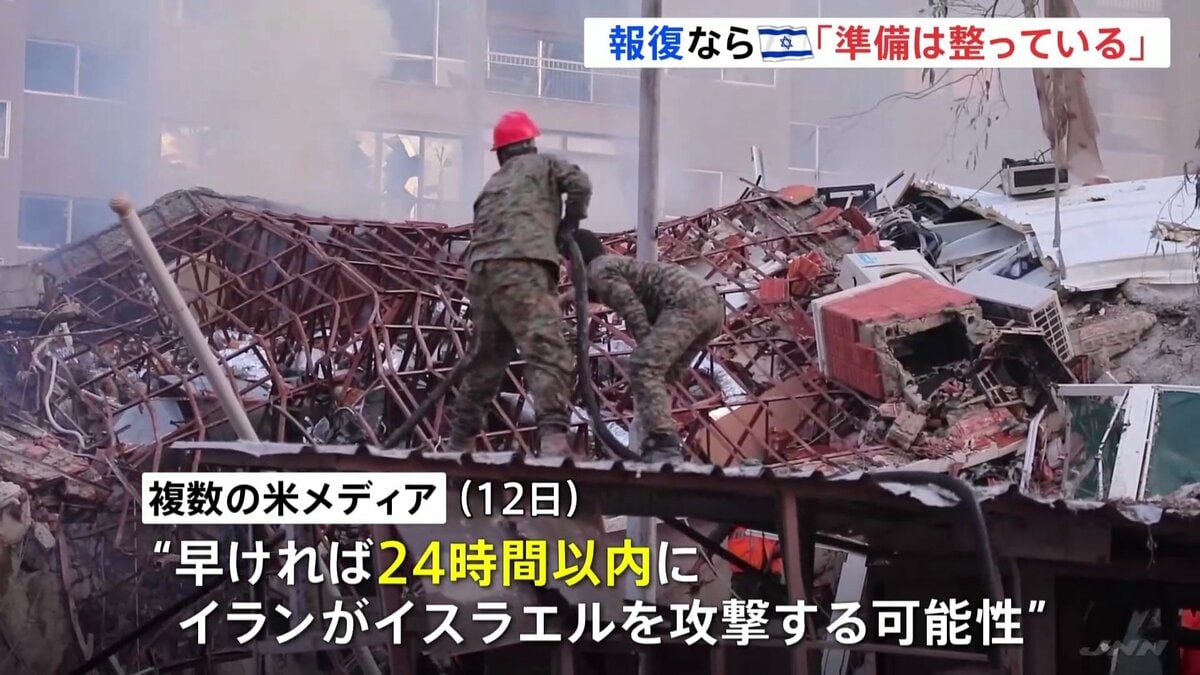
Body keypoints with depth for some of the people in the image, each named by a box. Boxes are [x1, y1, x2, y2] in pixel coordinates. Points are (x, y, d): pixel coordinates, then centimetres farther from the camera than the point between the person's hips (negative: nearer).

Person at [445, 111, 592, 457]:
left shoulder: (492, 185, 31)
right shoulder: (541, 164, 15)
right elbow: (579, 183, 0)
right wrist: (569, 224, 13)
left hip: (481, 272, 7)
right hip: (521, 270, -7)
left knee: (486, 359, 19)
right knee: (548, 351, -17)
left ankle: (460, 439, 25)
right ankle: (553, 436, -35)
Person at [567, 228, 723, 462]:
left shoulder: (600, 270, 3)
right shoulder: (617, 263, 32)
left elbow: (633, 310, -12)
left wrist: (648, 351, -16)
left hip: (687, 303, -10)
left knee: (643, 368, -18)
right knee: (657, 375, 17)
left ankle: (664, 445, -31)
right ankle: (657, 445, 12)